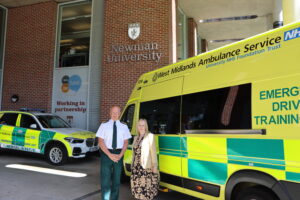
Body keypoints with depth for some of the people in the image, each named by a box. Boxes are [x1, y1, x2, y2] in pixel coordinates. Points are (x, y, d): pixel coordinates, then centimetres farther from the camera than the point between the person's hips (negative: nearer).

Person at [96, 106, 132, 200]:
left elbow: (126, 142, 4)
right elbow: (101, 142, -5)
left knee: (116, 180, 13)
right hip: (106, 153, -2)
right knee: (105, 180, -1)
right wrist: (110, 155, -14)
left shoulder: (124, 127, 5)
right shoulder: (104, 126, 0)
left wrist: (120, 155, -11)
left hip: (119, 154, 2)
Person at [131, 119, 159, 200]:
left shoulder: (150, 136, -3)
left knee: (146, 185, -7)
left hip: (146, 166, -6)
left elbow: (153, 151, -8)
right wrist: (133, 164, 14)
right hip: (136, 166, 6)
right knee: (138, 185, 8)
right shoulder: (136, 138, 15)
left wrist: (154, 165, -14)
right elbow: (134, 152, 16)